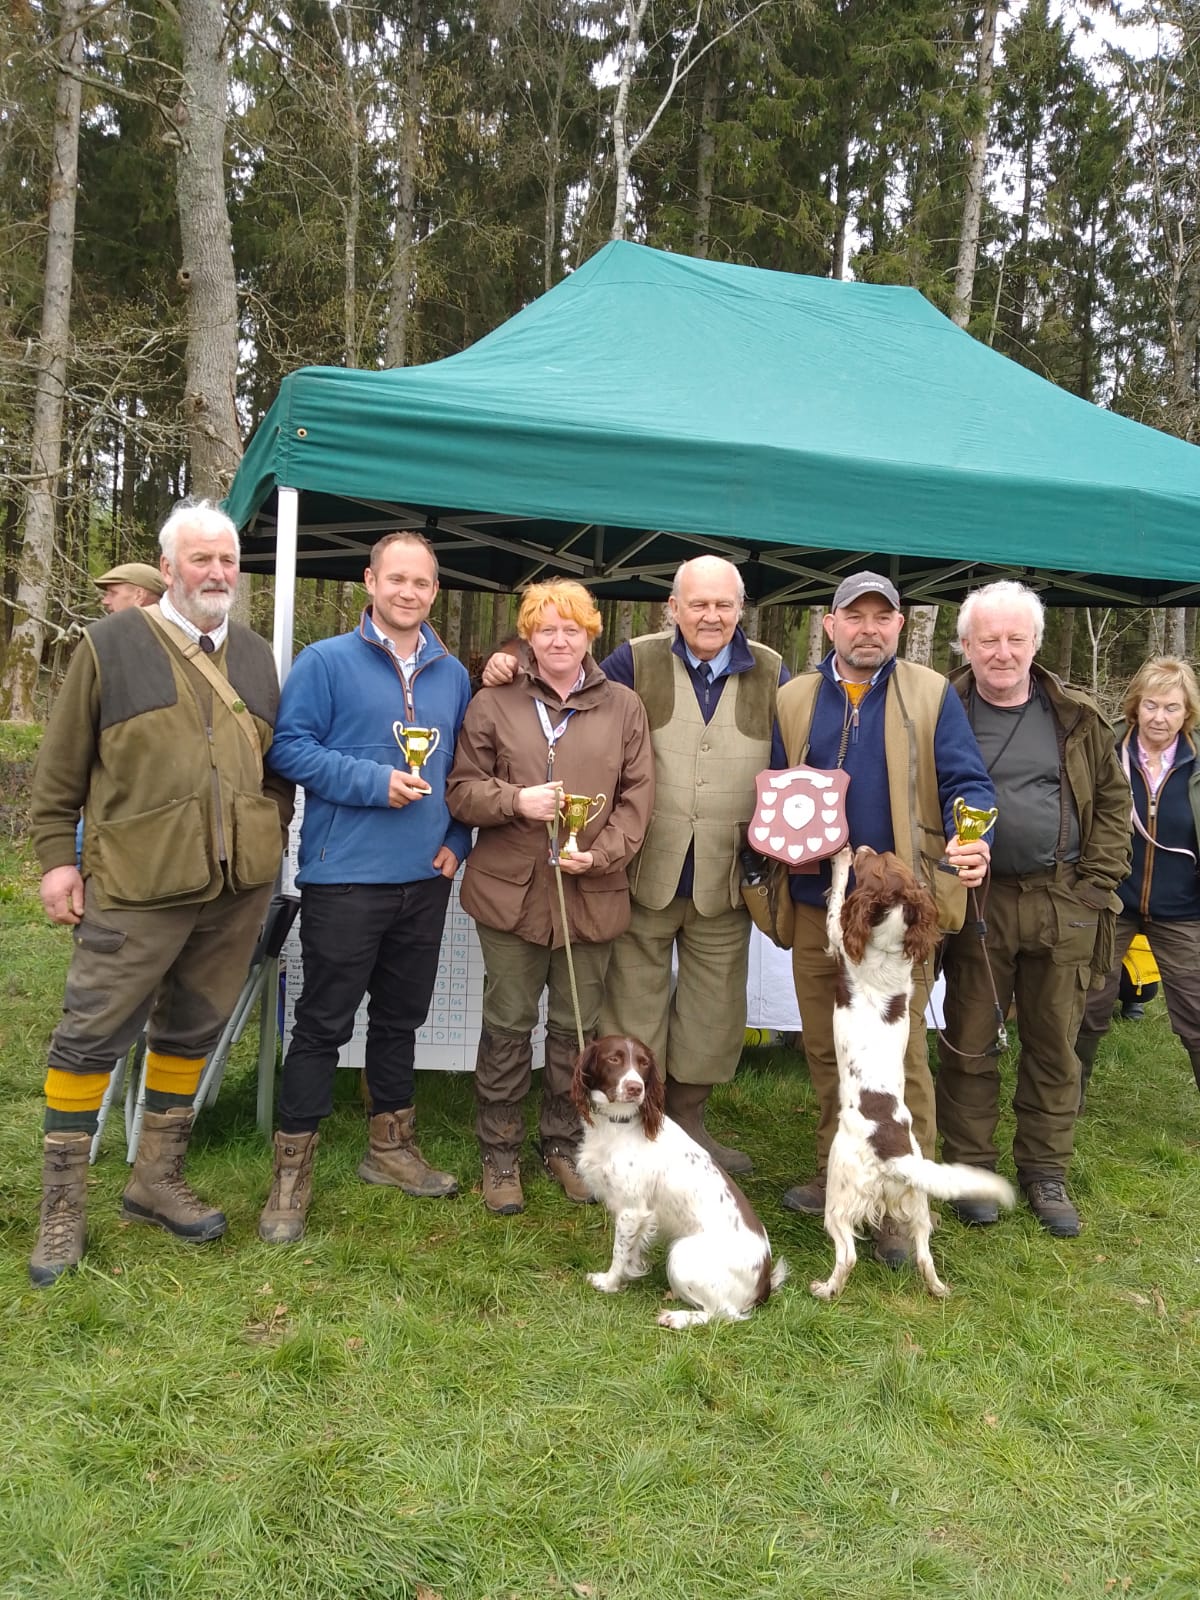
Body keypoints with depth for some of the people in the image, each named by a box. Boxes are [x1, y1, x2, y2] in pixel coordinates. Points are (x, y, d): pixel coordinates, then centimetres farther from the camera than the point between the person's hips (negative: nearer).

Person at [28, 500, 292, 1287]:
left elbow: (277, 761, 18)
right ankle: (63, 1205, 16)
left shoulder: (256, 655, 13)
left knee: (192, 1033, 14)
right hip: (137, 886, -4)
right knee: (92, 1037, 1)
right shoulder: (111, 645, 0)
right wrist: (57, 854, -2)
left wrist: (273, 839, 10)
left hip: (239, 888, 4)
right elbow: (61, 769, 2)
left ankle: (158, 1179, 29)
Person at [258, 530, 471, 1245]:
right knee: (324, 1024, 0)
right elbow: (291, 748, -10)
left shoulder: (452, 674, 11)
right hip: (345, 876, -5)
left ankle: (392, 1146, 32)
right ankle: (293, 1172, 11)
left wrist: (457, 839, 4)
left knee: (401, 1016, 16)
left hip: (426, 878, 5)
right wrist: (375, 782, -19)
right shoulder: (326, 662, -4)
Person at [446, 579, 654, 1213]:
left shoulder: (624, 707, 8)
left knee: (577, 1027, 11)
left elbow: (637, 796, 4)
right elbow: (461, 790, 3)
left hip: (592, 894, 1)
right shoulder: (493, 704, 4)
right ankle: (499, 1154, 22)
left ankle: (564, 1144, 29)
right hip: (511, 890, -1)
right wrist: (515, 801, -15)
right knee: (507, 1025, 7)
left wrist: (601, 854, -10)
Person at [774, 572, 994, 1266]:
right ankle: (837, 1175, 32)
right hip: (816, 903, 4)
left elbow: (965, 781, -6)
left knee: (902, 1056, -1)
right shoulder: (794, 699, 9)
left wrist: (971, 840, -26)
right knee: (826, 1051, 15)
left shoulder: (932, 694, 0)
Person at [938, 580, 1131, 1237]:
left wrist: (1096, 883, 1)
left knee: (1055, 1046, 11)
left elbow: (1112, 801, 10)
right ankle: (971, 1167, 23)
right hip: (976, 903, -2)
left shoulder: (1077, 717, 6)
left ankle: (1044, 1171, 27)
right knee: (970, 1042, 7)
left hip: (1063, 907, 2)